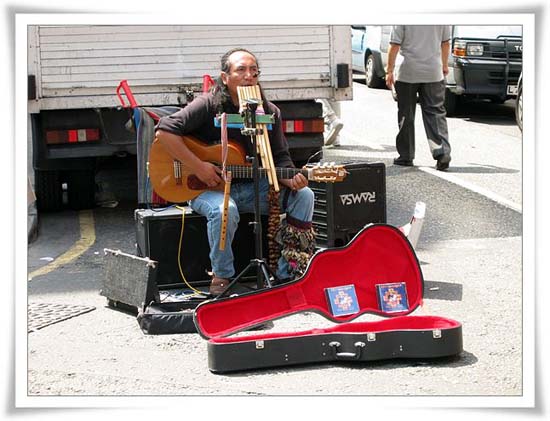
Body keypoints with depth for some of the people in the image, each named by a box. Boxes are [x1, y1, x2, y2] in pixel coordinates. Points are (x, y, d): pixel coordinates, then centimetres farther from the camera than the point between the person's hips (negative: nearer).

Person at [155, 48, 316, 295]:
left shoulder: (270, 112, 4)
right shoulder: (209, 105, -11)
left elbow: (280, 158, 7)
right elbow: (165, 131, -18)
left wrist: (290, 179, -17)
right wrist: (198, 167, -22)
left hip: (252, 187, 5)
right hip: (207, 188, -5)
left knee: (303, 195, -14)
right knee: (224, 210, -38)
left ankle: (287, 276, -8)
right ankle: (221, 278, -14)